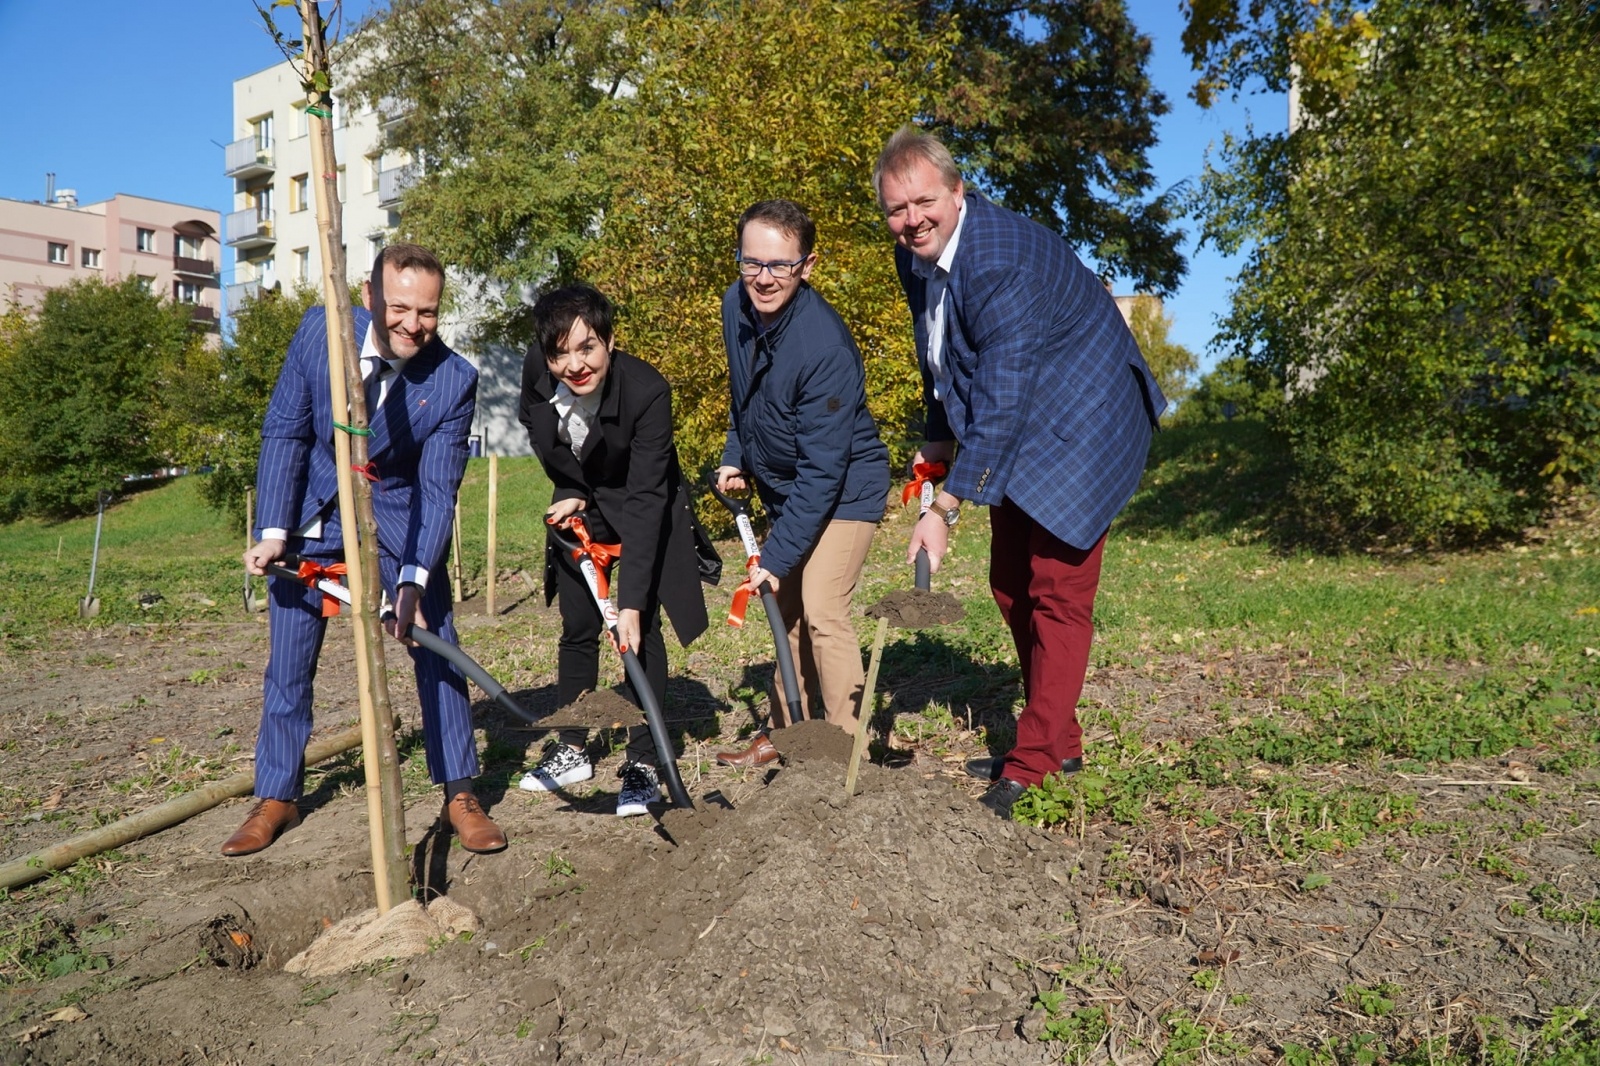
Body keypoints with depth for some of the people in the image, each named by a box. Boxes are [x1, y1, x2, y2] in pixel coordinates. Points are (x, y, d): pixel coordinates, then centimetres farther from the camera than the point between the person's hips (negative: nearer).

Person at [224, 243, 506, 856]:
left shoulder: (455, 380, -22)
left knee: (436, 649, -6)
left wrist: (413, 581, -31)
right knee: (288, 662, 7)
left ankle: (459, 794, 9)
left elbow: (437, 489, -20)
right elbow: (283, 433, -9)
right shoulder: (319, 330, -17)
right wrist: (273, 533, -14)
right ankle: (276, 799, 26)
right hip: (312, 514, 2)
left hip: (399, 517, -1)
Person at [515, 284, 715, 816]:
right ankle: (572, 750, 22)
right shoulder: (537, 372, -22)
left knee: (640, 630, -10)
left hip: (641, 508, -4)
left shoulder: (648, 391, -34)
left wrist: (632, 602, -39)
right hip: (578, 504, 4)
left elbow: (645, 501, -35)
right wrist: (568, 492, -6)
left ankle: (644, 763, 2)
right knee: (577, 627, 8)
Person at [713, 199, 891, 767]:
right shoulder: (737, 304, -9)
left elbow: (823, 472, -31)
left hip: (843, 490, -8)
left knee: (821, 611, -17)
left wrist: (777, 556, -30)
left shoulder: (825, 347, -32)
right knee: (786, 610, 14)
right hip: (786, 486, 8)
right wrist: (736, 459, 8)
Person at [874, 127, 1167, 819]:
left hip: (1078, 425, -9)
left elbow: (1002, 403, -32)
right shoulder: (914, 254, -1)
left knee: (1057, 594, -6)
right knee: (1010, 586, 13)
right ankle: (1060, 742, 27)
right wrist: (940, 440, 12)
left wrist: (946, 508, -31)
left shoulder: (1004, 261, -29)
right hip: (1017, 429, 10)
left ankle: (1032, 764, 3)